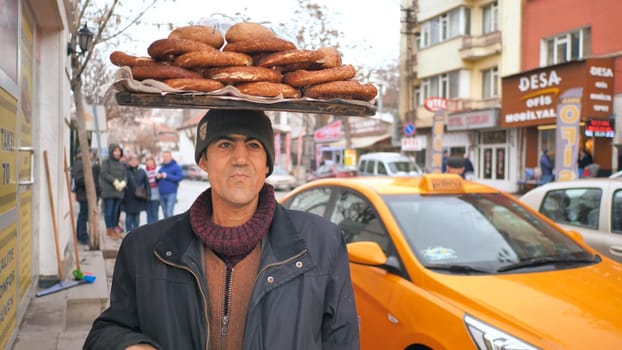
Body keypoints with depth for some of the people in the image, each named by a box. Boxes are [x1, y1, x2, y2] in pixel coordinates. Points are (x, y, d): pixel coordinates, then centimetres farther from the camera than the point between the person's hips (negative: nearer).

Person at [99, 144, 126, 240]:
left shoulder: (121, 164, 16)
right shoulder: (106, 162, 0)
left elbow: (124, 175, 11)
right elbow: (104, 174, -10)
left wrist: (123, 183, -10)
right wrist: (115, 182, -16)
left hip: (118, 191, 5)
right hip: (108, 190, -5)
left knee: (115, 210, 8)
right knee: (108, 210, -3)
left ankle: (114, 228, 15)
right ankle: (109, 230, 3)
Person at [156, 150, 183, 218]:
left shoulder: (176, 166, -3)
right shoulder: (161, 167, 16)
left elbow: (180, 177, -15)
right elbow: (157, 180, 24)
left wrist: (167, 176, -16)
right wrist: (157, 177, -1)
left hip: (171, 194, -6)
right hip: (162, 194, 6)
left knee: (169, 214, -13)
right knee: (165, 214, 11)